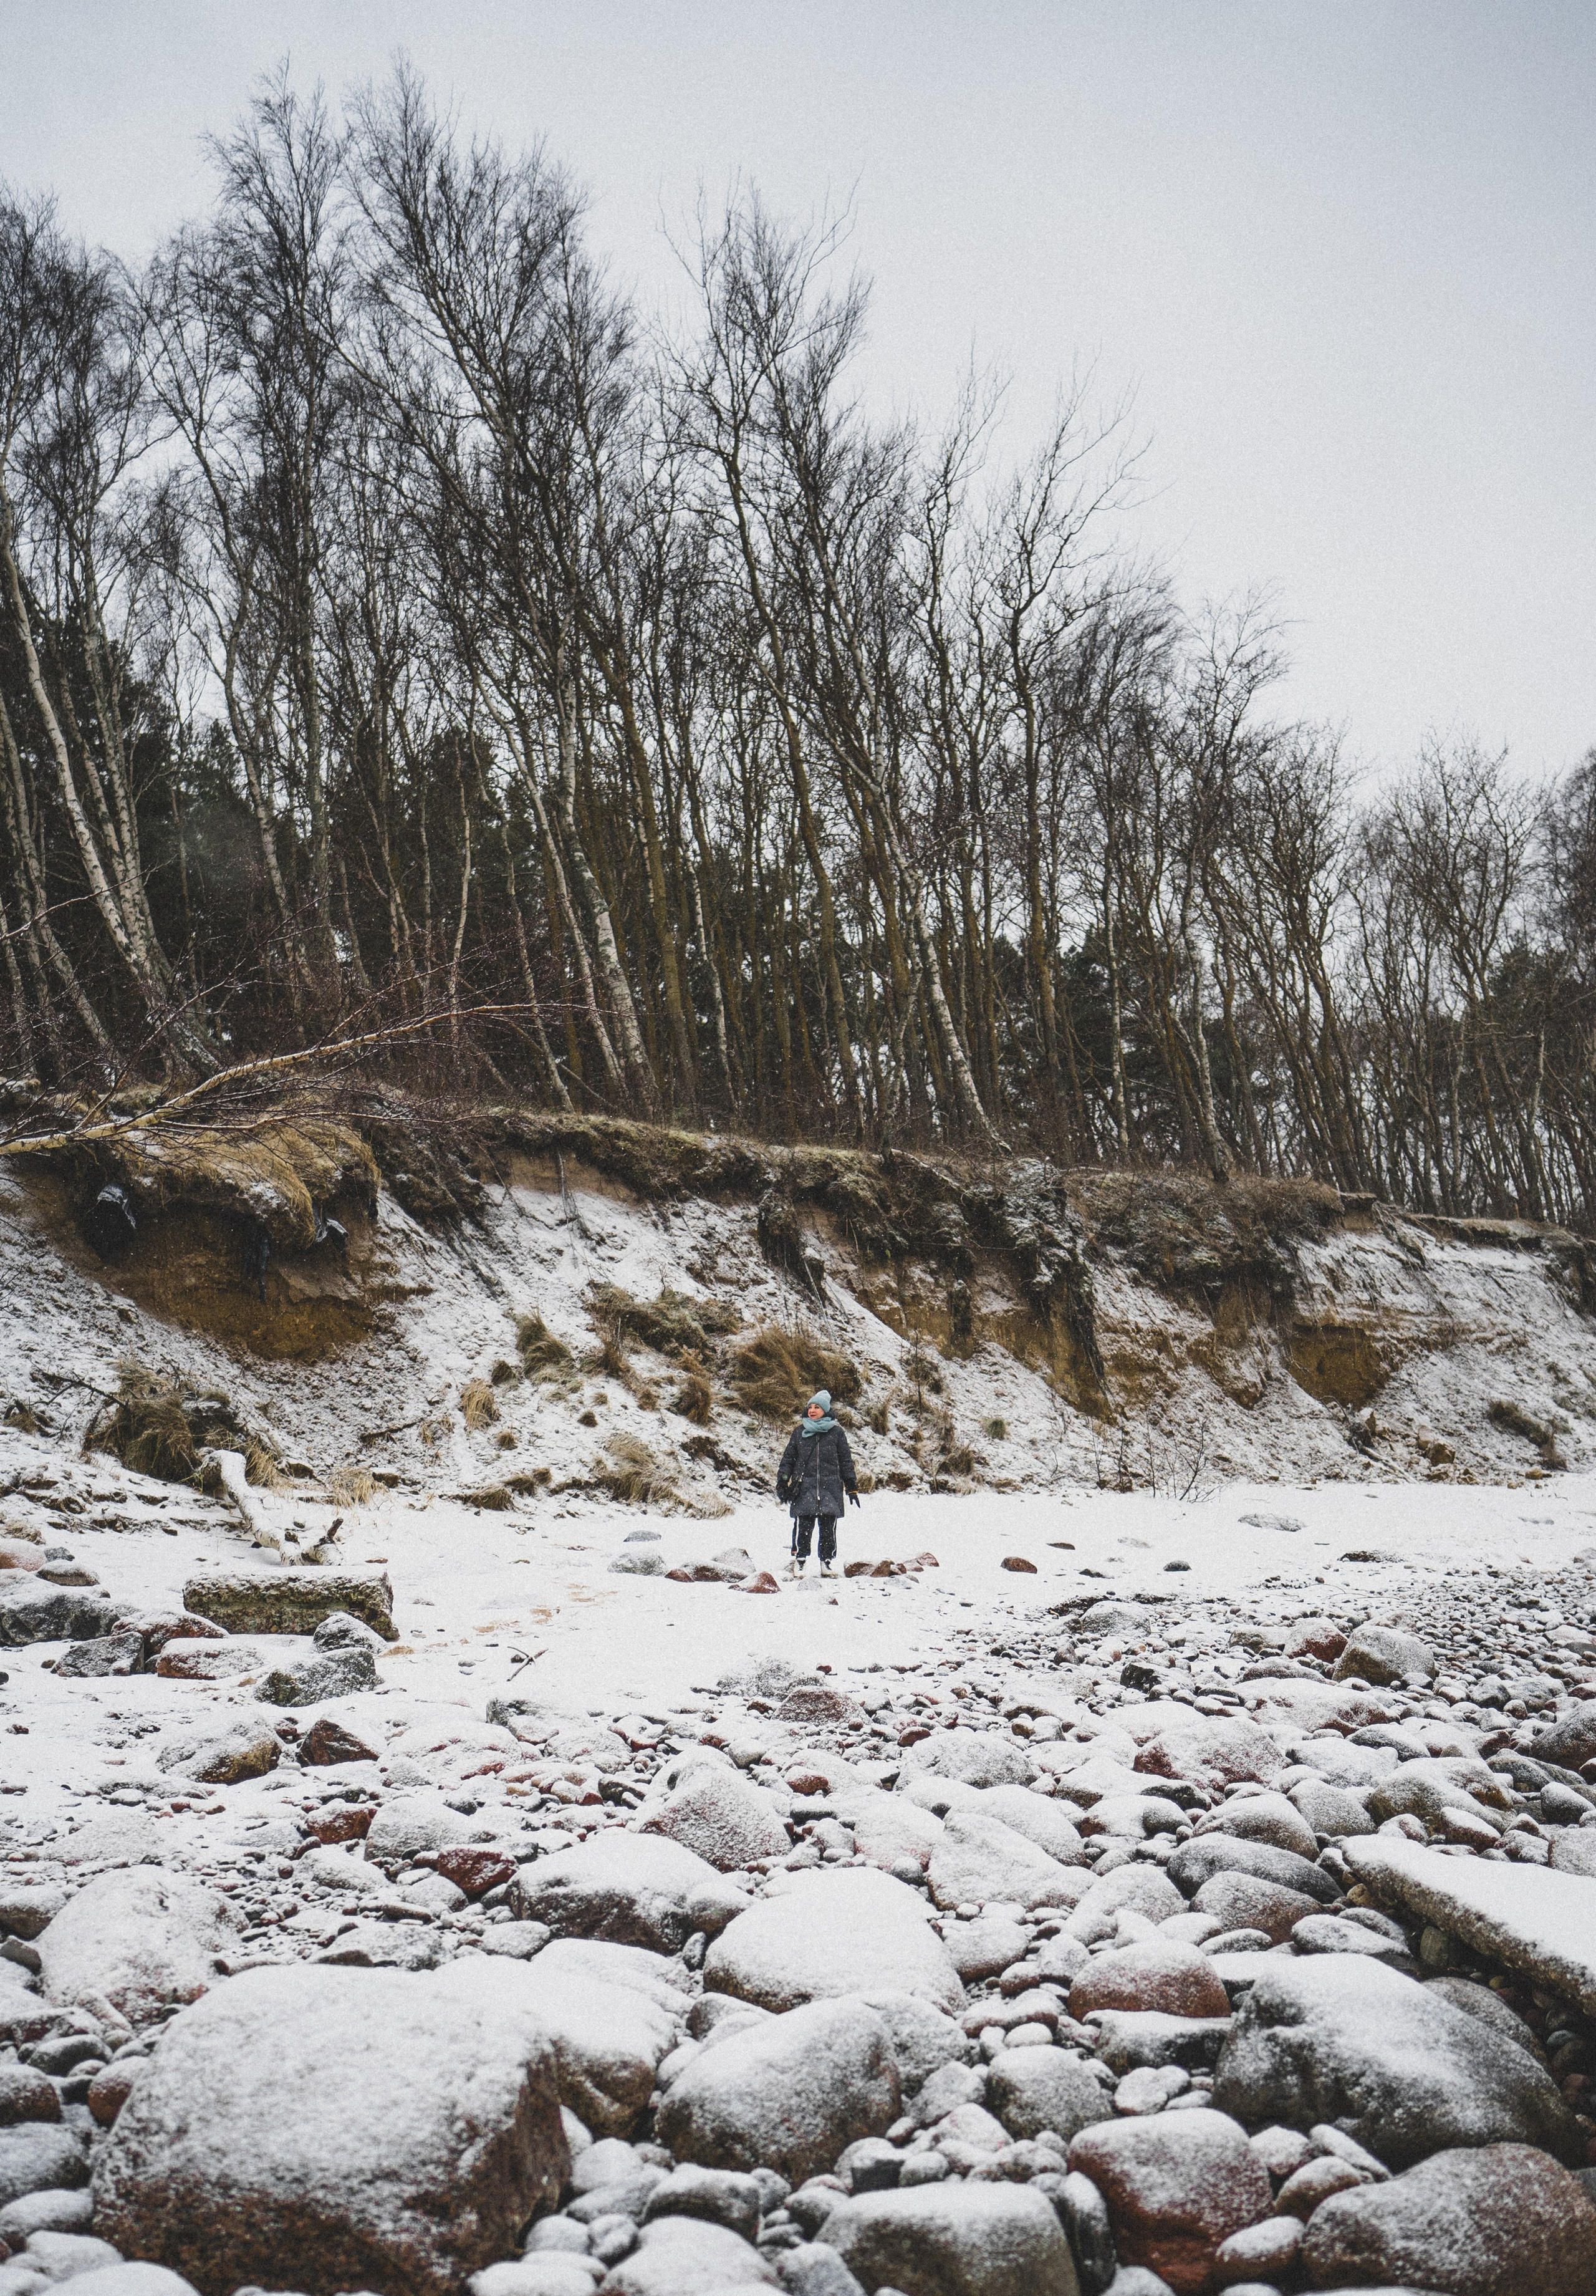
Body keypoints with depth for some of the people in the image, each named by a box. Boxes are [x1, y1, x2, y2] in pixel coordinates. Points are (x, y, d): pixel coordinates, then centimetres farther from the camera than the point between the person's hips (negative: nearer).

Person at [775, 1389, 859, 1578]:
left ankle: (827, 1564, 11)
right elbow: (788, 1458, 14)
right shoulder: (799, 1432, 11)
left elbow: (846, 1461, 12)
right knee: (802, 1527, -6)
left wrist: (852, 1487, 10)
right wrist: (782, 1482, 5)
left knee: (828, 1528, 1)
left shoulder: (836, 1433, 8)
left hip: (830, 1489, 0)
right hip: (804, 1488, 0)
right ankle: (799, 1562, 0)